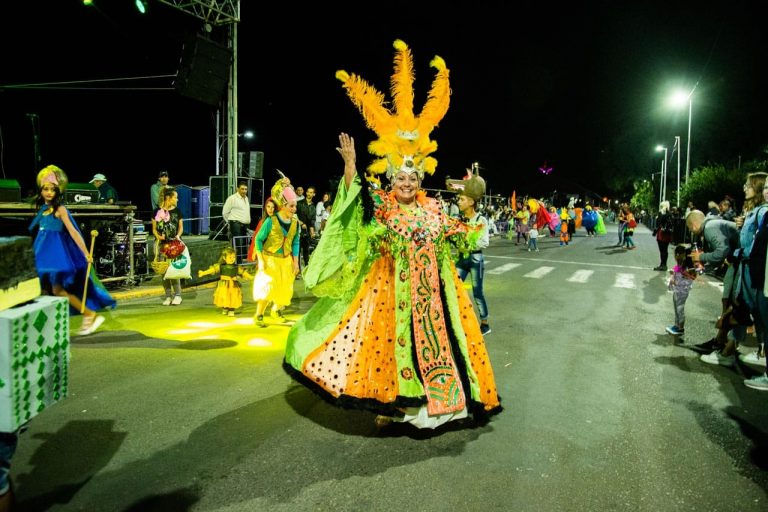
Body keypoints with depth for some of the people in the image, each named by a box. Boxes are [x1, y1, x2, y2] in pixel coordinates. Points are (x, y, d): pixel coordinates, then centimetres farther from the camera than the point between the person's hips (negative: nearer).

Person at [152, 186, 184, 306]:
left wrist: (178, 235, -9)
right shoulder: (157, 212, 2)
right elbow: (154, 229, 7)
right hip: (162, 244, 1)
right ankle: (168, 296, 12)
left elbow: (181, 227, 10)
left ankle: (177, 295, 5)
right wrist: (158, 236, -12)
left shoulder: (177, 211, 5)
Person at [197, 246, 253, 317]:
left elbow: (243, 272, 4)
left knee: (233, 299, 2)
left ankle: (231, 310, 17)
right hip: (223, 286, -1)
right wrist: (203, 273, -17)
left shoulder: (237, 267, 1)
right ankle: (224, 309, 27)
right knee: (224, 298, 5)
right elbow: (212, 269, -9)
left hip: (234, 286, 1)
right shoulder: (220, 266, -4)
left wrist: (251, 277, 0)